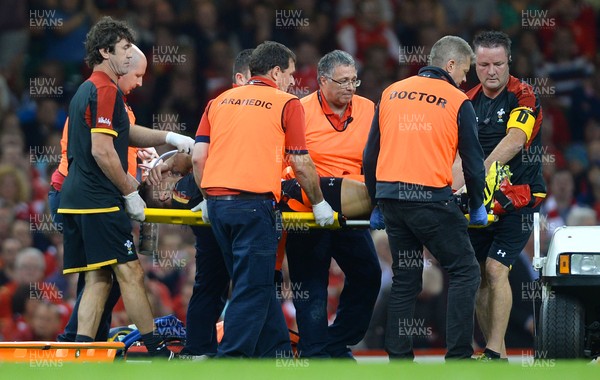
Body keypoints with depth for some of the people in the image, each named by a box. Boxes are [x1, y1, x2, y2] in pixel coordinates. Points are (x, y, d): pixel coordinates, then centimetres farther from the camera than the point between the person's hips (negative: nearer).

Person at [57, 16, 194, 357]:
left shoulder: (87, 90, 20)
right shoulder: (106, 90, -11)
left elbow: (126, 133, 32)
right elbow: (102, 150, -19)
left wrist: (169, 137, 24)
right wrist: (131, 192, -11)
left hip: (76, 199, 10)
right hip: (100, 201, -10)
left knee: (99, 278, 8)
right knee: (130, 272, -7)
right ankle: (158, 351, -5)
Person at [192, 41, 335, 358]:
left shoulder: (220, 101, 16)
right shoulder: (287, 104, 2)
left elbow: (198, 156, 11)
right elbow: (301, 165, 0)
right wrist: (318, 203, 13)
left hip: (217, 202, 6)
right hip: (254, 204, -6)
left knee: (257, 284, 17)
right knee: (252, 289, -2)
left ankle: (277, 354, 23)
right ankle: (229, 361, -9)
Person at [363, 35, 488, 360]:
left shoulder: (391, 94, 13)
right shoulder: (457, 102, -2)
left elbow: (371, 154, 14)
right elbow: (473, 160, 1)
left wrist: (376, 200, 23)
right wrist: (476, 207, 14)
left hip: (390, 198, 6)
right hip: (430, 197, -6)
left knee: (404, 279, 14)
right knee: (464, 272, 2)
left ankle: (399, 358, 13)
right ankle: (458, 357, -5)